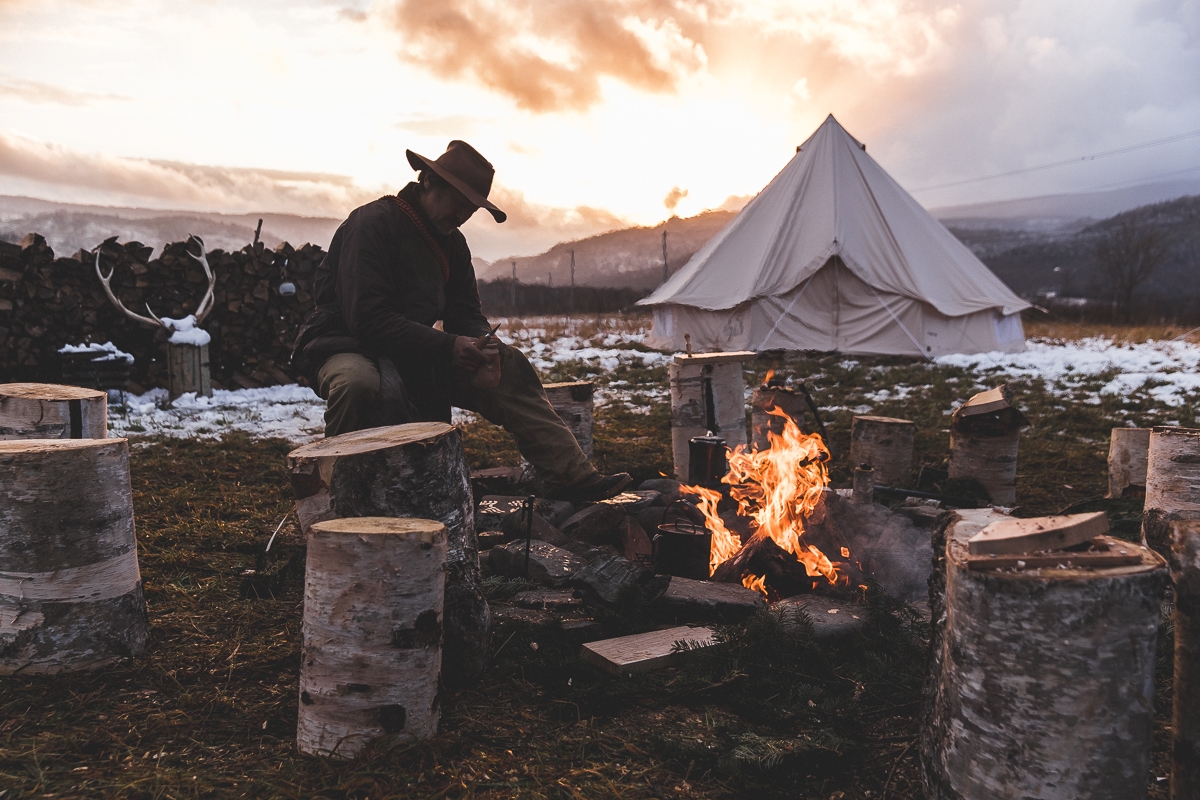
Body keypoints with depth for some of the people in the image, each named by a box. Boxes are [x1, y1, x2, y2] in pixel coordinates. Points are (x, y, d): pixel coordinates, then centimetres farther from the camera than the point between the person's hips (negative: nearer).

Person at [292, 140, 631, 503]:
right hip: (346, 348, -7)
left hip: (415, 355, 7)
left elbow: (467, 314, 9)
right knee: (357, 384, -42)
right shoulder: (372, 224, -17)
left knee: (509, 366, -5)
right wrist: (447, 346, -30)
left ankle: (572, 476, -8)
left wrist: (481, 349, -16)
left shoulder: (452, 242, 8)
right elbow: (368, 319, -26)